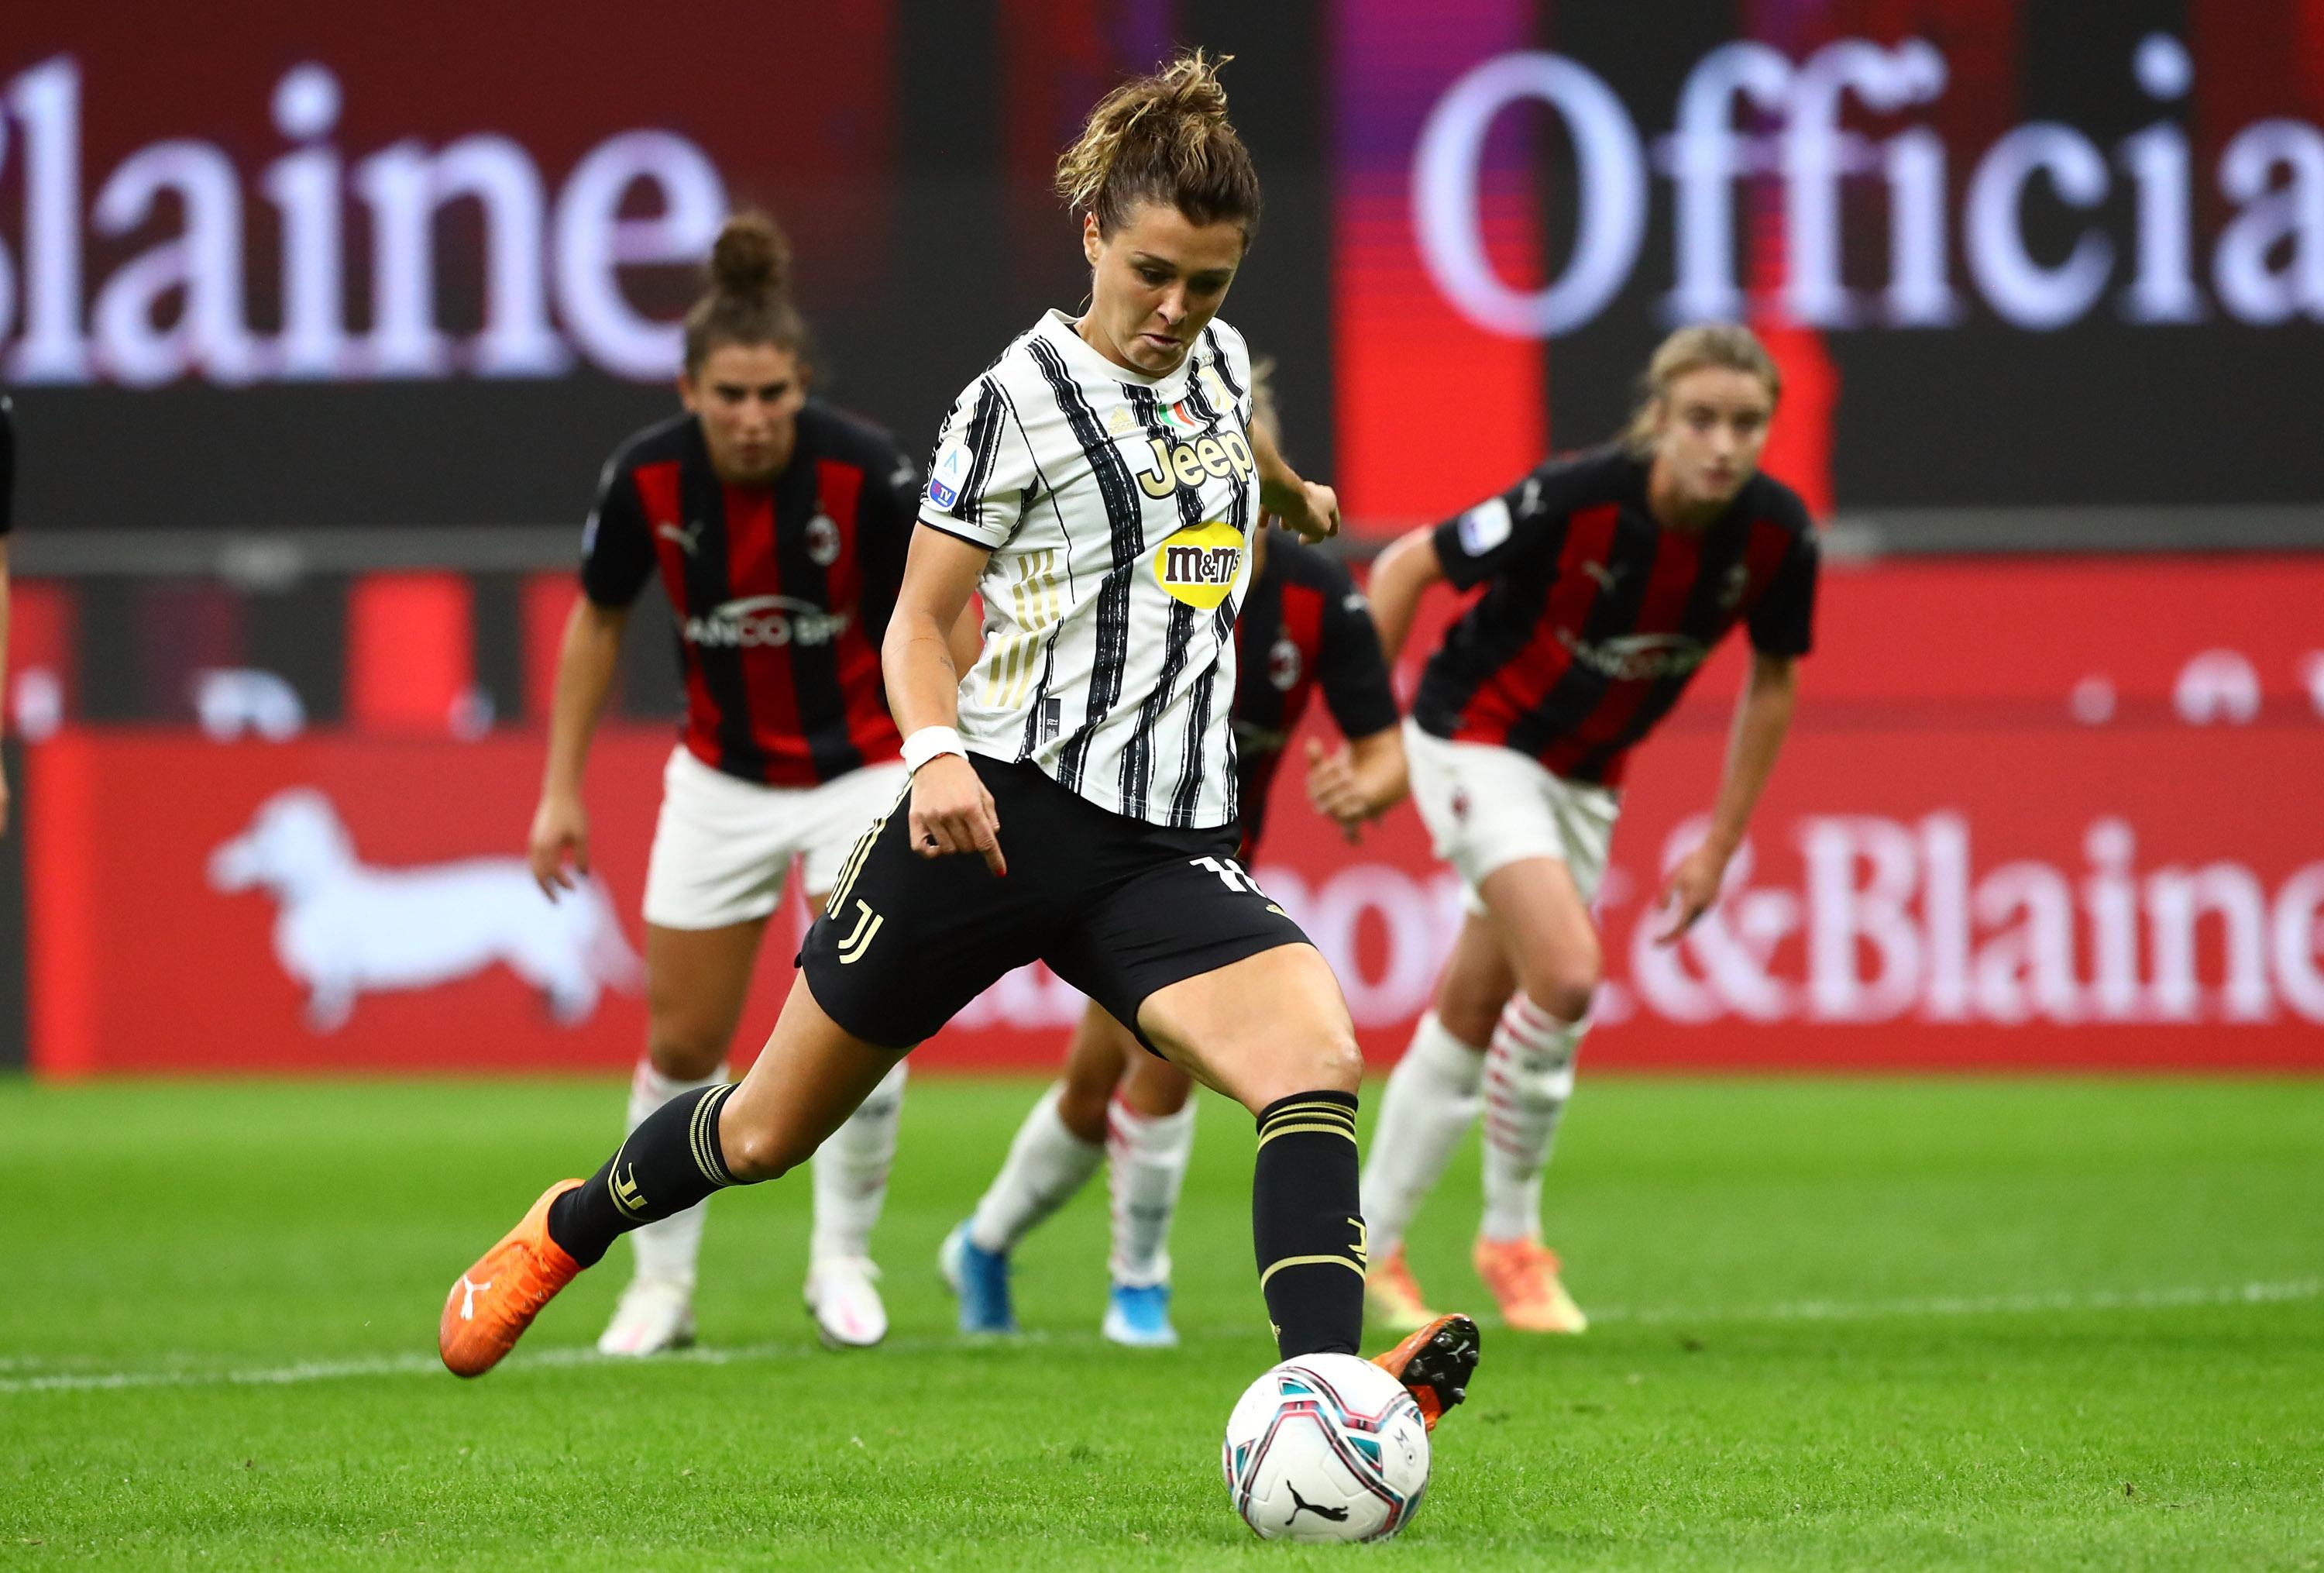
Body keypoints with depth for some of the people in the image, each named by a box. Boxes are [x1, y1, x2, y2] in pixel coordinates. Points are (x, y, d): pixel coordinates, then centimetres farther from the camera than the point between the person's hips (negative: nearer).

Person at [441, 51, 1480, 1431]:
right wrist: (937, 753, -24)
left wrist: (1298, 499, 59)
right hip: (1006, 808, -4)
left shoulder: (1221, 361, 11)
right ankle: (570, 1230, 38)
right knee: (769, 1133, 8)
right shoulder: (1022, 396, -5)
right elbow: (920, 619, -5)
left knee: (1318, 1055, -26)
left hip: (1170, 846, 4)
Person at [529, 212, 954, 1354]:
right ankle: (661, 1284, 20)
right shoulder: (648, 478, -18)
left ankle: (842, 1262, 8)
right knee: (681, 1046, 4)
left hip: (862, 765, -2)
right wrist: (561, 788, 0)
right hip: (722, 778, 2)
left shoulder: (865, 472, -25)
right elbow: (597, 622, -1)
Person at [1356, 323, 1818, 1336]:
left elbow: (1771, 682, 1)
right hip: (1479, 737, -5)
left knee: (1473, 1017, 11)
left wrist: (1719, 848, 2)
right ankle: (1511, 1236, -2)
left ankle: (1366, 1246, 26)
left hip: (1587, 776, 5)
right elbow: (1406, 566, -16)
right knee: (1565, 976, -21)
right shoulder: (1575, 501, -30)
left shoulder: (1775, 533, -16)